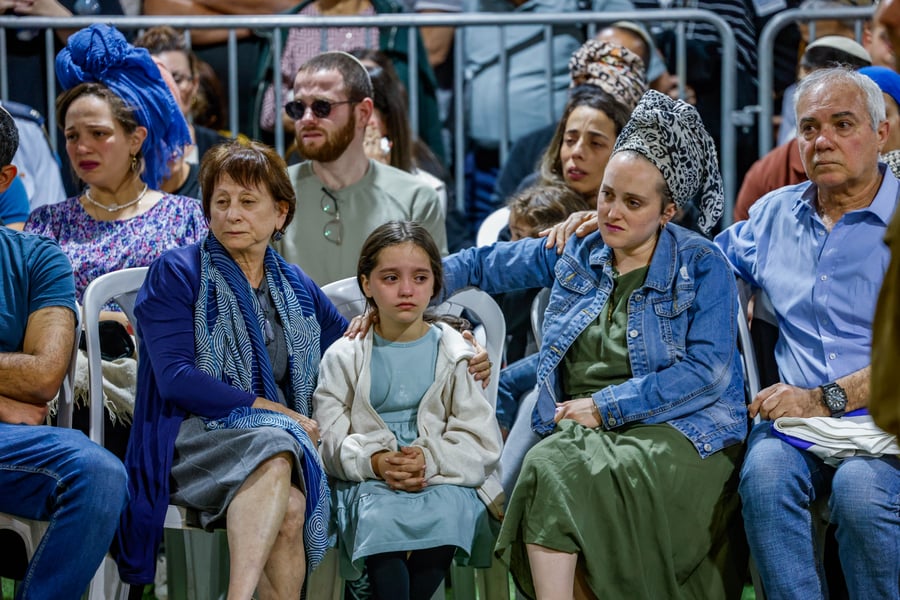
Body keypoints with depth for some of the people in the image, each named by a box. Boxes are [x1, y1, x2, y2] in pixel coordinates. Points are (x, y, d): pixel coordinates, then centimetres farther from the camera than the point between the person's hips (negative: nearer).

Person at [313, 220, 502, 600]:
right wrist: (374, 462, -18)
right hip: (368, 481, 0)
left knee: (448, 510, -32)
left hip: (442, 479, 0)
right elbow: (329, 439, 1)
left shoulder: (454, 354, 8)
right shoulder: (344, 357, 9)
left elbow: (483, 444, 2)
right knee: (378, 516, -33)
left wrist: (431, 462, -16)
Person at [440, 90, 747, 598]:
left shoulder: (702, 266, 1)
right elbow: (484, 265, 24)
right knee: (550, 466, -32)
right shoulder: (575, 253, 16)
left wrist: (607, 406, -13)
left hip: (680, 429, -4)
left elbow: (707, 370, -9)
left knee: (560, 475, -33)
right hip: (584, 427, 5)